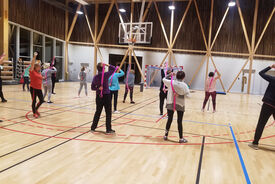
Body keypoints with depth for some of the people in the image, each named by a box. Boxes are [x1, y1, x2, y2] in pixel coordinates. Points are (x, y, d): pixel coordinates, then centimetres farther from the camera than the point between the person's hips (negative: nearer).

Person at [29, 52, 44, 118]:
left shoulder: (39, 73, 12)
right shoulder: (32, 71, -7)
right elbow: (32, 64, -19)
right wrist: (34, 57, -24)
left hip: (39, 89, 6)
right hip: (33, 88, -6)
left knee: (42, 100, 5)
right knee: (34, 101, 2)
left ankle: (36, 109, 29)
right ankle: (34, 113, 16)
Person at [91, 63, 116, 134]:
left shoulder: (95, 77, 0)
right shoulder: (106, 75, -11)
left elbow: (93, 87, 4)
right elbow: (113, 68, 1)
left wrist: (98, 88, -5)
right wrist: (107, 65, -2)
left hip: (99, 96, 5)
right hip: (106, 96, -4)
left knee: (98, 112, 17)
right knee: (108, 113, 3)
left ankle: (93, 127, 25)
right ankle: (108, 129, 6)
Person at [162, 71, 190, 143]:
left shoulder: (171, 82, -7)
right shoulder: (184, 85, -11)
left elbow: (164, 79, 11)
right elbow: (187, 95, -12)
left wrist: (170, 74, 20)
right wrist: (180, 95, -5)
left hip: (170, 104, 2)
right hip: (180, 105, -2)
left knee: (169, 120, 15)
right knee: (179, 121, 6)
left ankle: (166, 135, 25)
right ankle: (181, 138, 14)